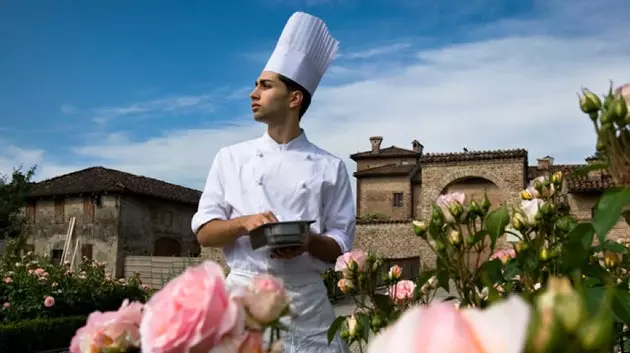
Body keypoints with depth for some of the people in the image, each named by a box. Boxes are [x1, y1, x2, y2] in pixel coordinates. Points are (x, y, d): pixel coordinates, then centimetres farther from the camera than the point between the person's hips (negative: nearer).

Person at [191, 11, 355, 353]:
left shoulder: (329, 167, 3)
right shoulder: (231, 158, 6)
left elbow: (341, 247, 4)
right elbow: (204, 232, 5)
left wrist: (309, 243, -18)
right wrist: (244, 223, -15)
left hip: (308, 301, 0)